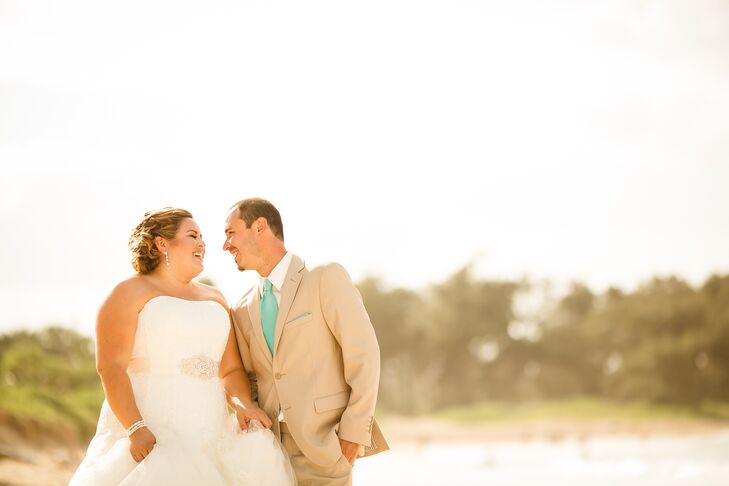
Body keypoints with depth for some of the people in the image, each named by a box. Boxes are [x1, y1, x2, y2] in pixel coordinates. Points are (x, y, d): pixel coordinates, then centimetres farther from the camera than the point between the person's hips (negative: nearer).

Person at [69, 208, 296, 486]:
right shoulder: (130, 294, 2)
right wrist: (136, 429, -20)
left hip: (209, 438, 5)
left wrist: (243, 403, -5)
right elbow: (111, 366, -8)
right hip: (149, 437, -5)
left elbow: (231, 370, 17)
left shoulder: (215, 301, 20)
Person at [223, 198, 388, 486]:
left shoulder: (326, 278, -4)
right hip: (270, 447, 6)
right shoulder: (243, 310, 14)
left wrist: (355, 431, -14)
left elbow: (363, 353, -9)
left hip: (323, 443, -5)